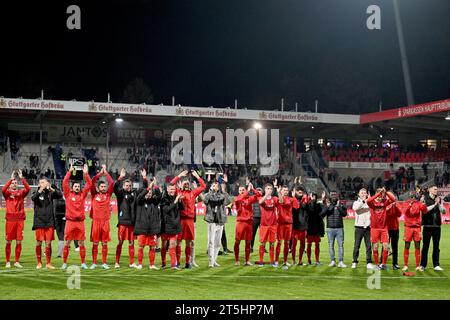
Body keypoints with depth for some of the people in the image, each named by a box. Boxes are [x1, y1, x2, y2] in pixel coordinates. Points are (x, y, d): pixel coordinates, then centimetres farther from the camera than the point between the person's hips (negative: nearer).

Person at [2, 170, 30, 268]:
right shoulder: (7, 193, 6)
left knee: (19, 241, 2)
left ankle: (17, 261, 10)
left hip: (20, 219, 1)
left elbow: (28, 189, -10)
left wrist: (22, 178, -16)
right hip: (10, 219, -1)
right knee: (8, 241, 2)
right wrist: (11, 179, -20)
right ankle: (8, 262, 9)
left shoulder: (21, 193, 10)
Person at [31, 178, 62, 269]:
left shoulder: (50, 193, 7)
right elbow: (33, 198, -19)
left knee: (48, 243, 2)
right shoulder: (37, 193, 3)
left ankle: (48, 263, 9)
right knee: (39, 243, 2)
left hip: (50, 222, 1)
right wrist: (41, 189, -30)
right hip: (39, 222, -1)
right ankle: (39, 263, 13)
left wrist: (51, 188, -22)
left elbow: (60, 195, -8)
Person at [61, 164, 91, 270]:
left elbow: (89, 184, 7)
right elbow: (64, 183, -4)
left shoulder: (82, 194, 10)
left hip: (80, 222, 2)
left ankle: (83, 263, 11)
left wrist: (86, 173, 0)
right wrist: (70, 171, -6)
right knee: (67, 243, 1)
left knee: (81, 243, 5)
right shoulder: (68, 194, 4)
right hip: (70, 221, -2)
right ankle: (64, 263, 8)